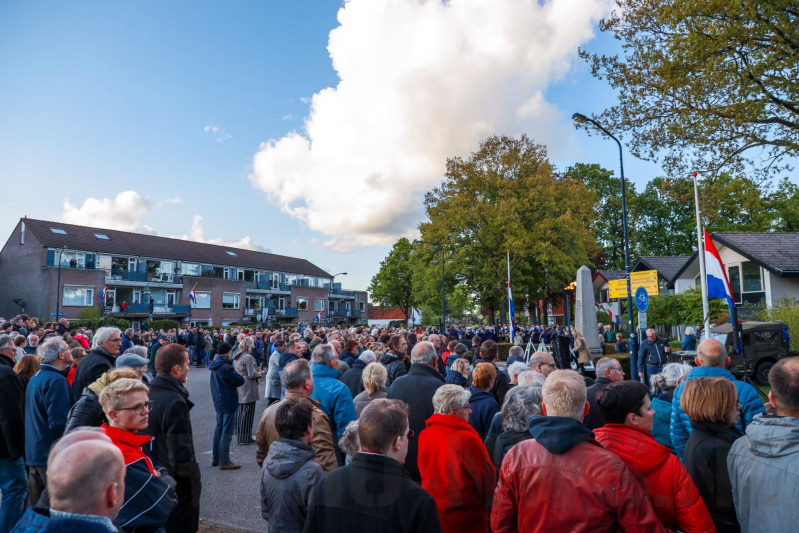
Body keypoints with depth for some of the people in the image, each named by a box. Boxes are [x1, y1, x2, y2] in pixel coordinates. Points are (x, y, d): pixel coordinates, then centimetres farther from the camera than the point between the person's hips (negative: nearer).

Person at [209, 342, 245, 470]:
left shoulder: (215, 365, 6)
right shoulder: (225, 367, -22)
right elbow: (240, 381, -18)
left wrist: (236, 377, -4)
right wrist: (239, 376, 0)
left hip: (219, 402, 9)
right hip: (228, 402, -9)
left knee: (219, 429, 18)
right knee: (227, 432, -2)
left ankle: (215, 458, 28)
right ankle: (224, 461, 4)